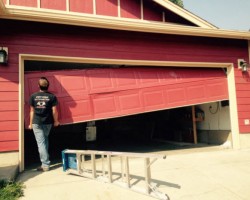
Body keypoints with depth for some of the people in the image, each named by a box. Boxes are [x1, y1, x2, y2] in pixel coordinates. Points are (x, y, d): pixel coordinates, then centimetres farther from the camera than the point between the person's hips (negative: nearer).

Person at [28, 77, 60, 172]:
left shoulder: (33, 96, -2)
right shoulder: (52, 96, -5)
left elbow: (32, 111, 2)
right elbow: (54, 111, -4)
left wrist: (31, 123, 11)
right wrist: (56, 121, 10)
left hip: (36, 122, -1)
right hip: (48, 122, 2)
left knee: (41, 142, -1)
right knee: (45, 140, 24)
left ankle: (45, 165, -3)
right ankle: (45, 160, 31)